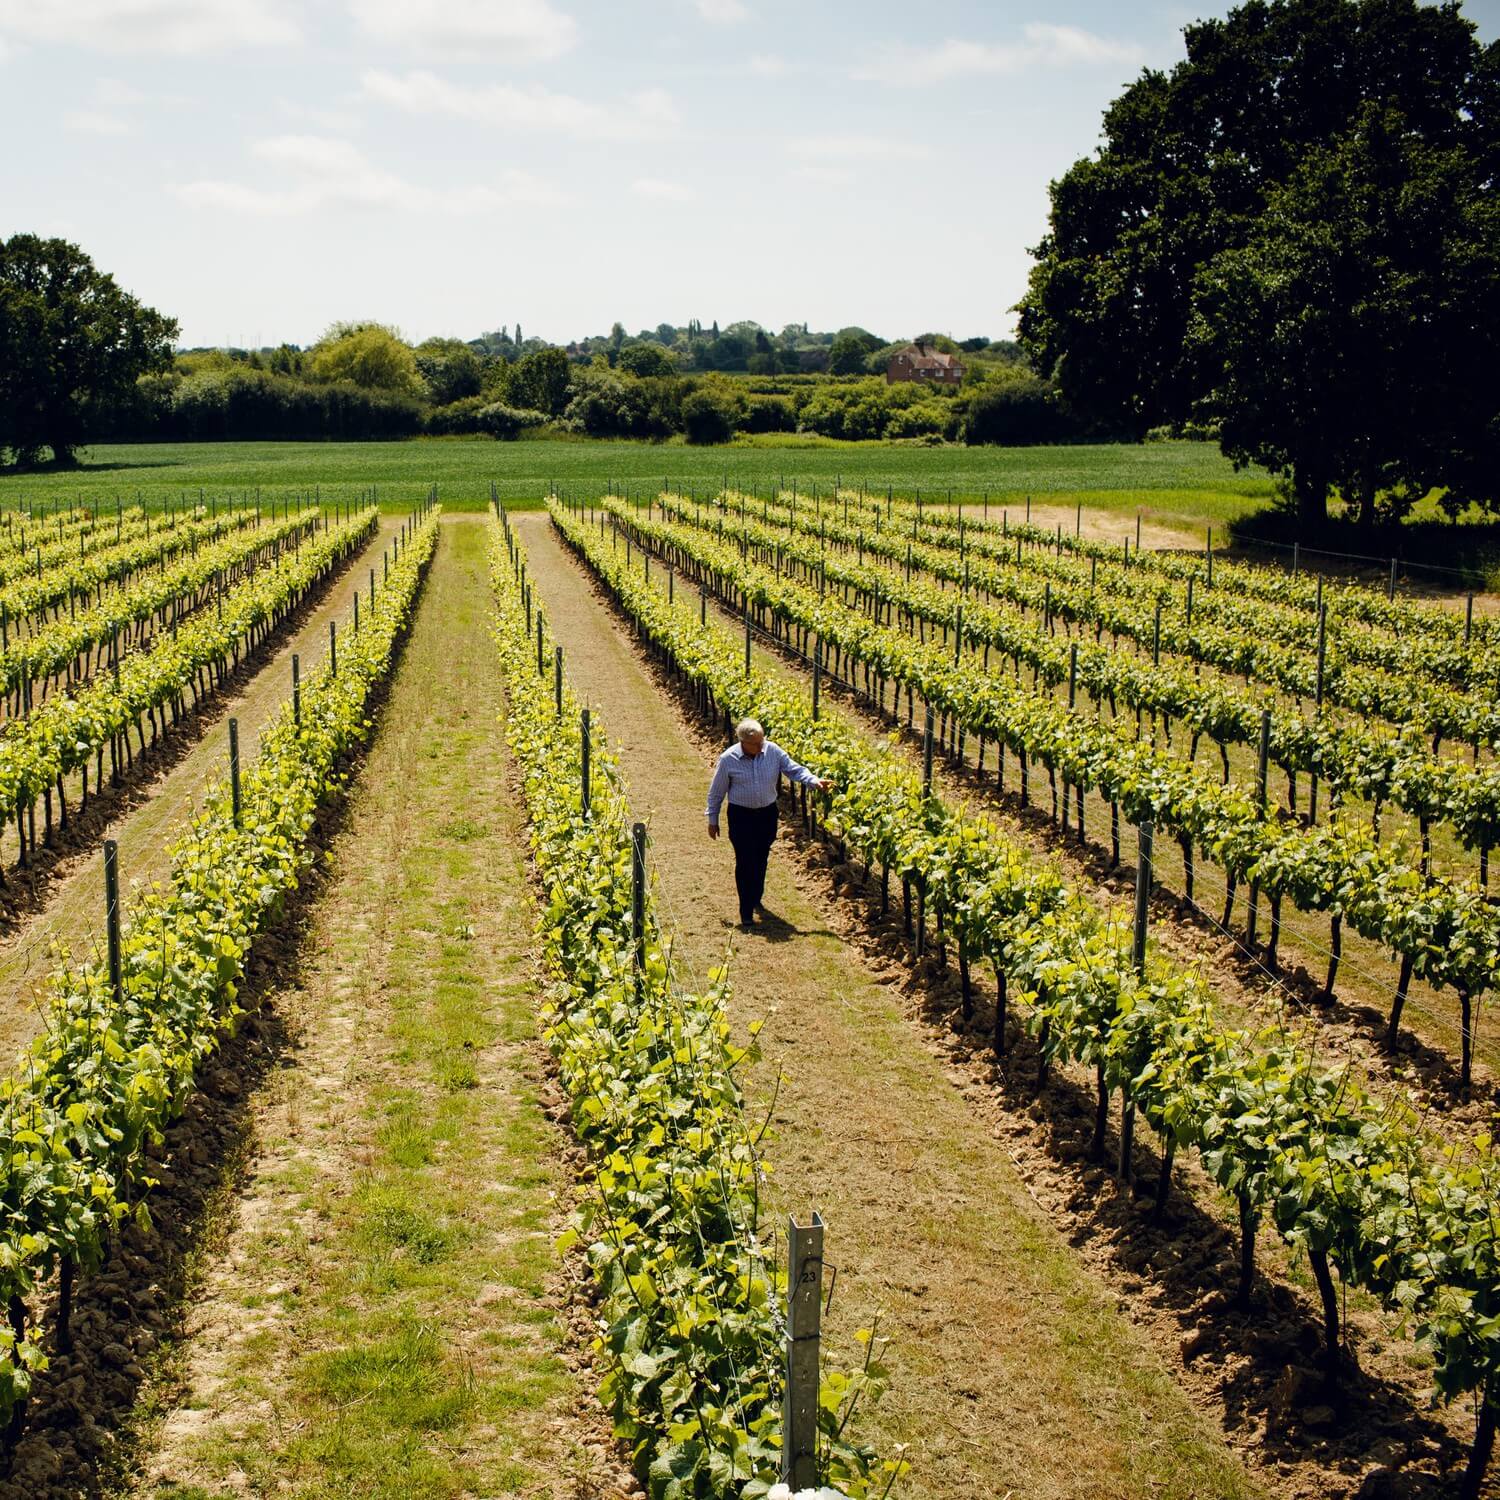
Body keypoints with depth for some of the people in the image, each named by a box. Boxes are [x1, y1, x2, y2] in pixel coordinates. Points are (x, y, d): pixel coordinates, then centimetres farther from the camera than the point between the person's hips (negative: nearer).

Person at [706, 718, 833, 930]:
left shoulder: (772, 750, -9)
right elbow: (716, 792, -3)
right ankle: (746, 912, 1)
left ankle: (756, 897, 39)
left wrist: (815, 781, -23)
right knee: (745, 862, -5)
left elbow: (794, 769, -6)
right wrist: (713, 820, 2)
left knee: (761, 859, 16)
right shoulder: (728, 759, -14)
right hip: (741, 817, -3)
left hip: (767, 813, 3)